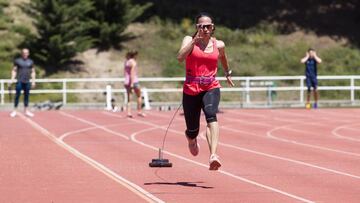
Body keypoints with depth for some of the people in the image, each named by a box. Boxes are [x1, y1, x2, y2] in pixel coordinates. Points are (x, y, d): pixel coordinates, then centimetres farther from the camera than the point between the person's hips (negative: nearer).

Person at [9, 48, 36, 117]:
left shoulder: (31, 62, 11)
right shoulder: (17, 61, 3)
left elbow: (33, 72, 14)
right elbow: (14, 70, 4)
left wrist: (33, 81, 8)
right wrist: (12, 79, -5)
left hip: (27, 81, 3)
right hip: (19, 81, -3)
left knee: (27, 96, 6)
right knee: (17, 95, -5)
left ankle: (26, 110, 12)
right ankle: (15, 110, -1)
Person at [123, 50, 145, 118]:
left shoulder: (126, 62, 12)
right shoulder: (133, 62, -11)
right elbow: (132, 73, -18)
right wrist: (132, 83, -22)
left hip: (126, 81, 7)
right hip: (134, 81, -6)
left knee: (129, 98, 6)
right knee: (139, 96, 10)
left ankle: (128, 112, -5)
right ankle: (139, 111, 10)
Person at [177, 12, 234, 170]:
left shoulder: (218, 45, 7)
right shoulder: (190, 40, 0)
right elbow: (180, 57, -19)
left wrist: (228, 74, 42)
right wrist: (195, 41, -24)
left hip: (211, 88, 0)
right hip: (191, 90, 0)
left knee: (211, 115, -31)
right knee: (192, 130, 8)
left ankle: (213, 155, -47)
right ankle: (191, 139, 50)